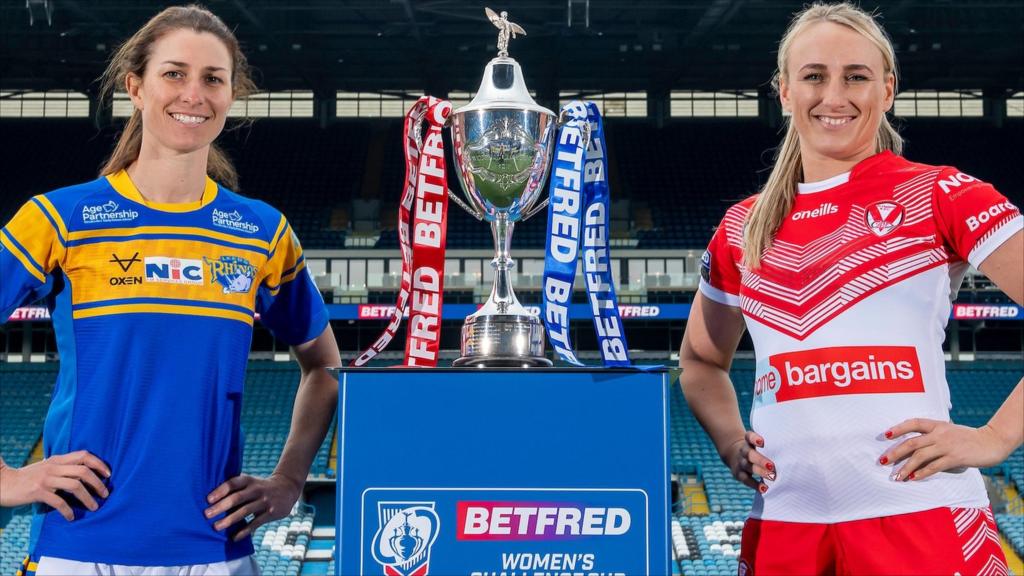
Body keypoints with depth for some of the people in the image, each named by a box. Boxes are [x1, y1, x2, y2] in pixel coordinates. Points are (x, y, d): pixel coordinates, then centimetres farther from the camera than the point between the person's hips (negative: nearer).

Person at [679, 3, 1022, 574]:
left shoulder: (938, 195, 0)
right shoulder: (743, 228, 12)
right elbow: (701, 359, 26)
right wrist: (730, 438, 9)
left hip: (918, 516, -4)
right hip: (780, 521, 4)